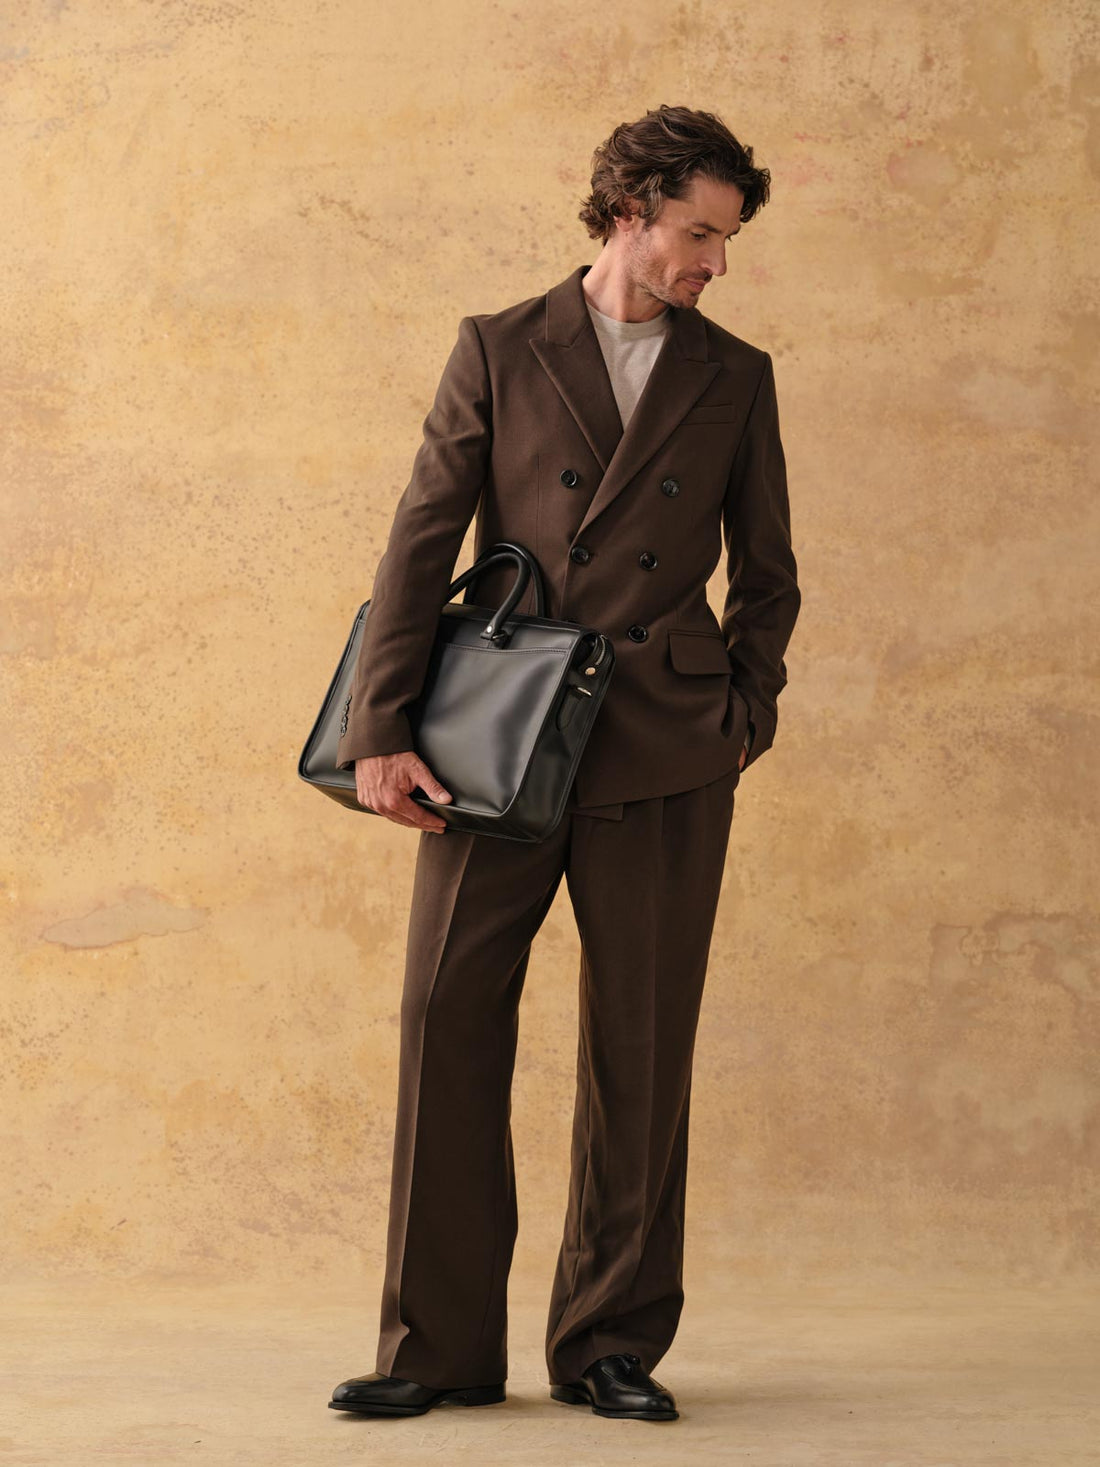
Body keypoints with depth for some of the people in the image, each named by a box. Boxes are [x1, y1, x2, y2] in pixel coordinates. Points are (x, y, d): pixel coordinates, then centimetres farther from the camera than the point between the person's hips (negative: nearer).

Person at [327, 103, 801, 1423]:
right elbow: (420, 544, 1)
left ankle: (612, 1343, 12)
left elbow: (767, 572, 17)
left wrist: (745, 712, 6)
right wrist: (379, 731, -6)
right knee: (447, 1022, -2)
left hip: (664, 755, 1)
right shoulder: (500, 351, 6)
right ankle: (439, 1346, 7)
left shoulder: (734, 378, 11)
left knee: (641, 1046, 1)